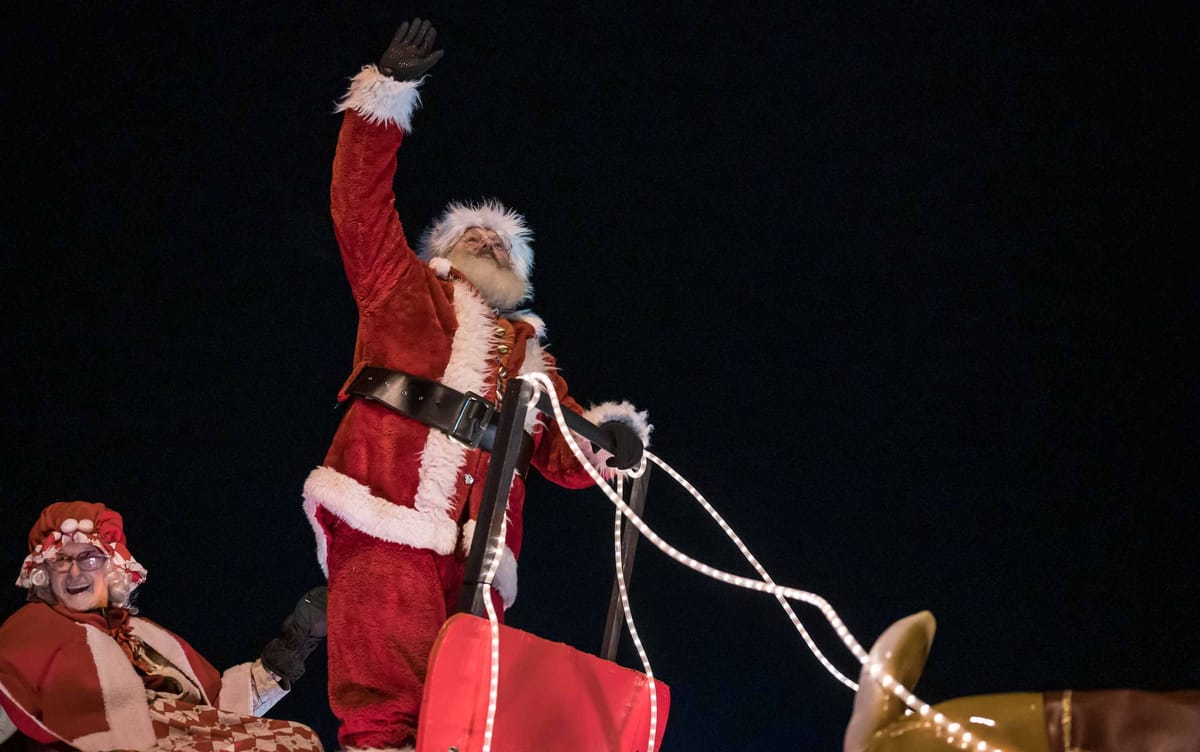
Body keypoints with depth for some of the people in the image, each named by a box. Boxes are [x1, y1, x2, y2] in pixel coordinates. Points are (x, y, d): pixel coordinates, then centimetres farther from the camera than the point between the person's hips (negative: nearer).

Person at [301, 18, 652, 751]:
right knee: (386, 690, -21)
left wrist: (609, 437, -2)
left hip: (472, 544, 4)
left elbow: (565, 455, 21)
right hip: (388, 518, -4)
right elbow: (363, 207, 12)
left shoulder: (530, 355, 31)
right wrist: (388, 90, 8)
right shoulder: (406, 290, 23)